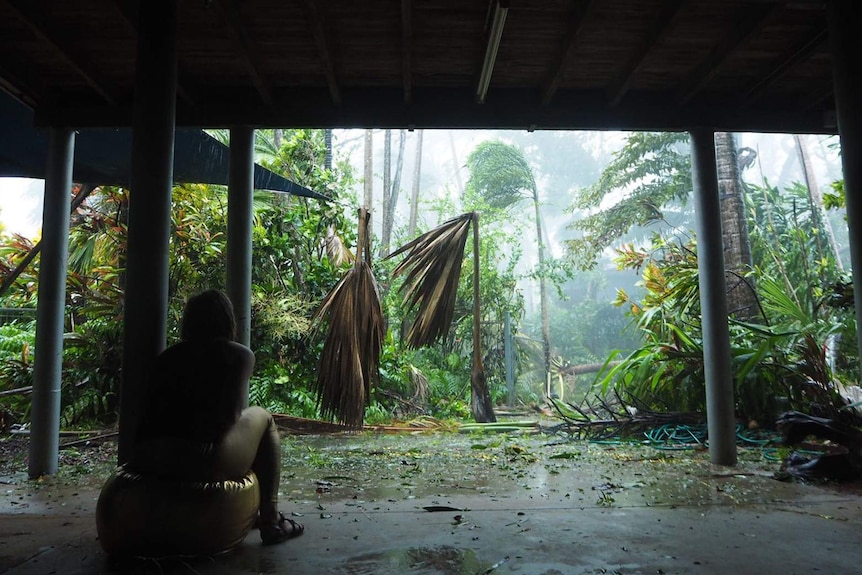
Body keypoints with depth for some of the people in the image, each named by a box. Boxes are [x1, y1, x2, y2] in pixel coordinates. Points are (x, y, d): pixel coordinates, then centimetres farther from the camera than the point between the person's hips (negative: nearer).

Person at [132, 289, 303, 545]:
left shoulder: (168, 356, 18)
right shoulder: (238, 354, 5)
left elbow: (154, 411, 16)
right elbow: (230, 415, -4)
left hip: (146, 459, 6)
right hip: (200, 462, -6)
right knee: (262, 418, 20)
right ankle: (271, 521, 19)